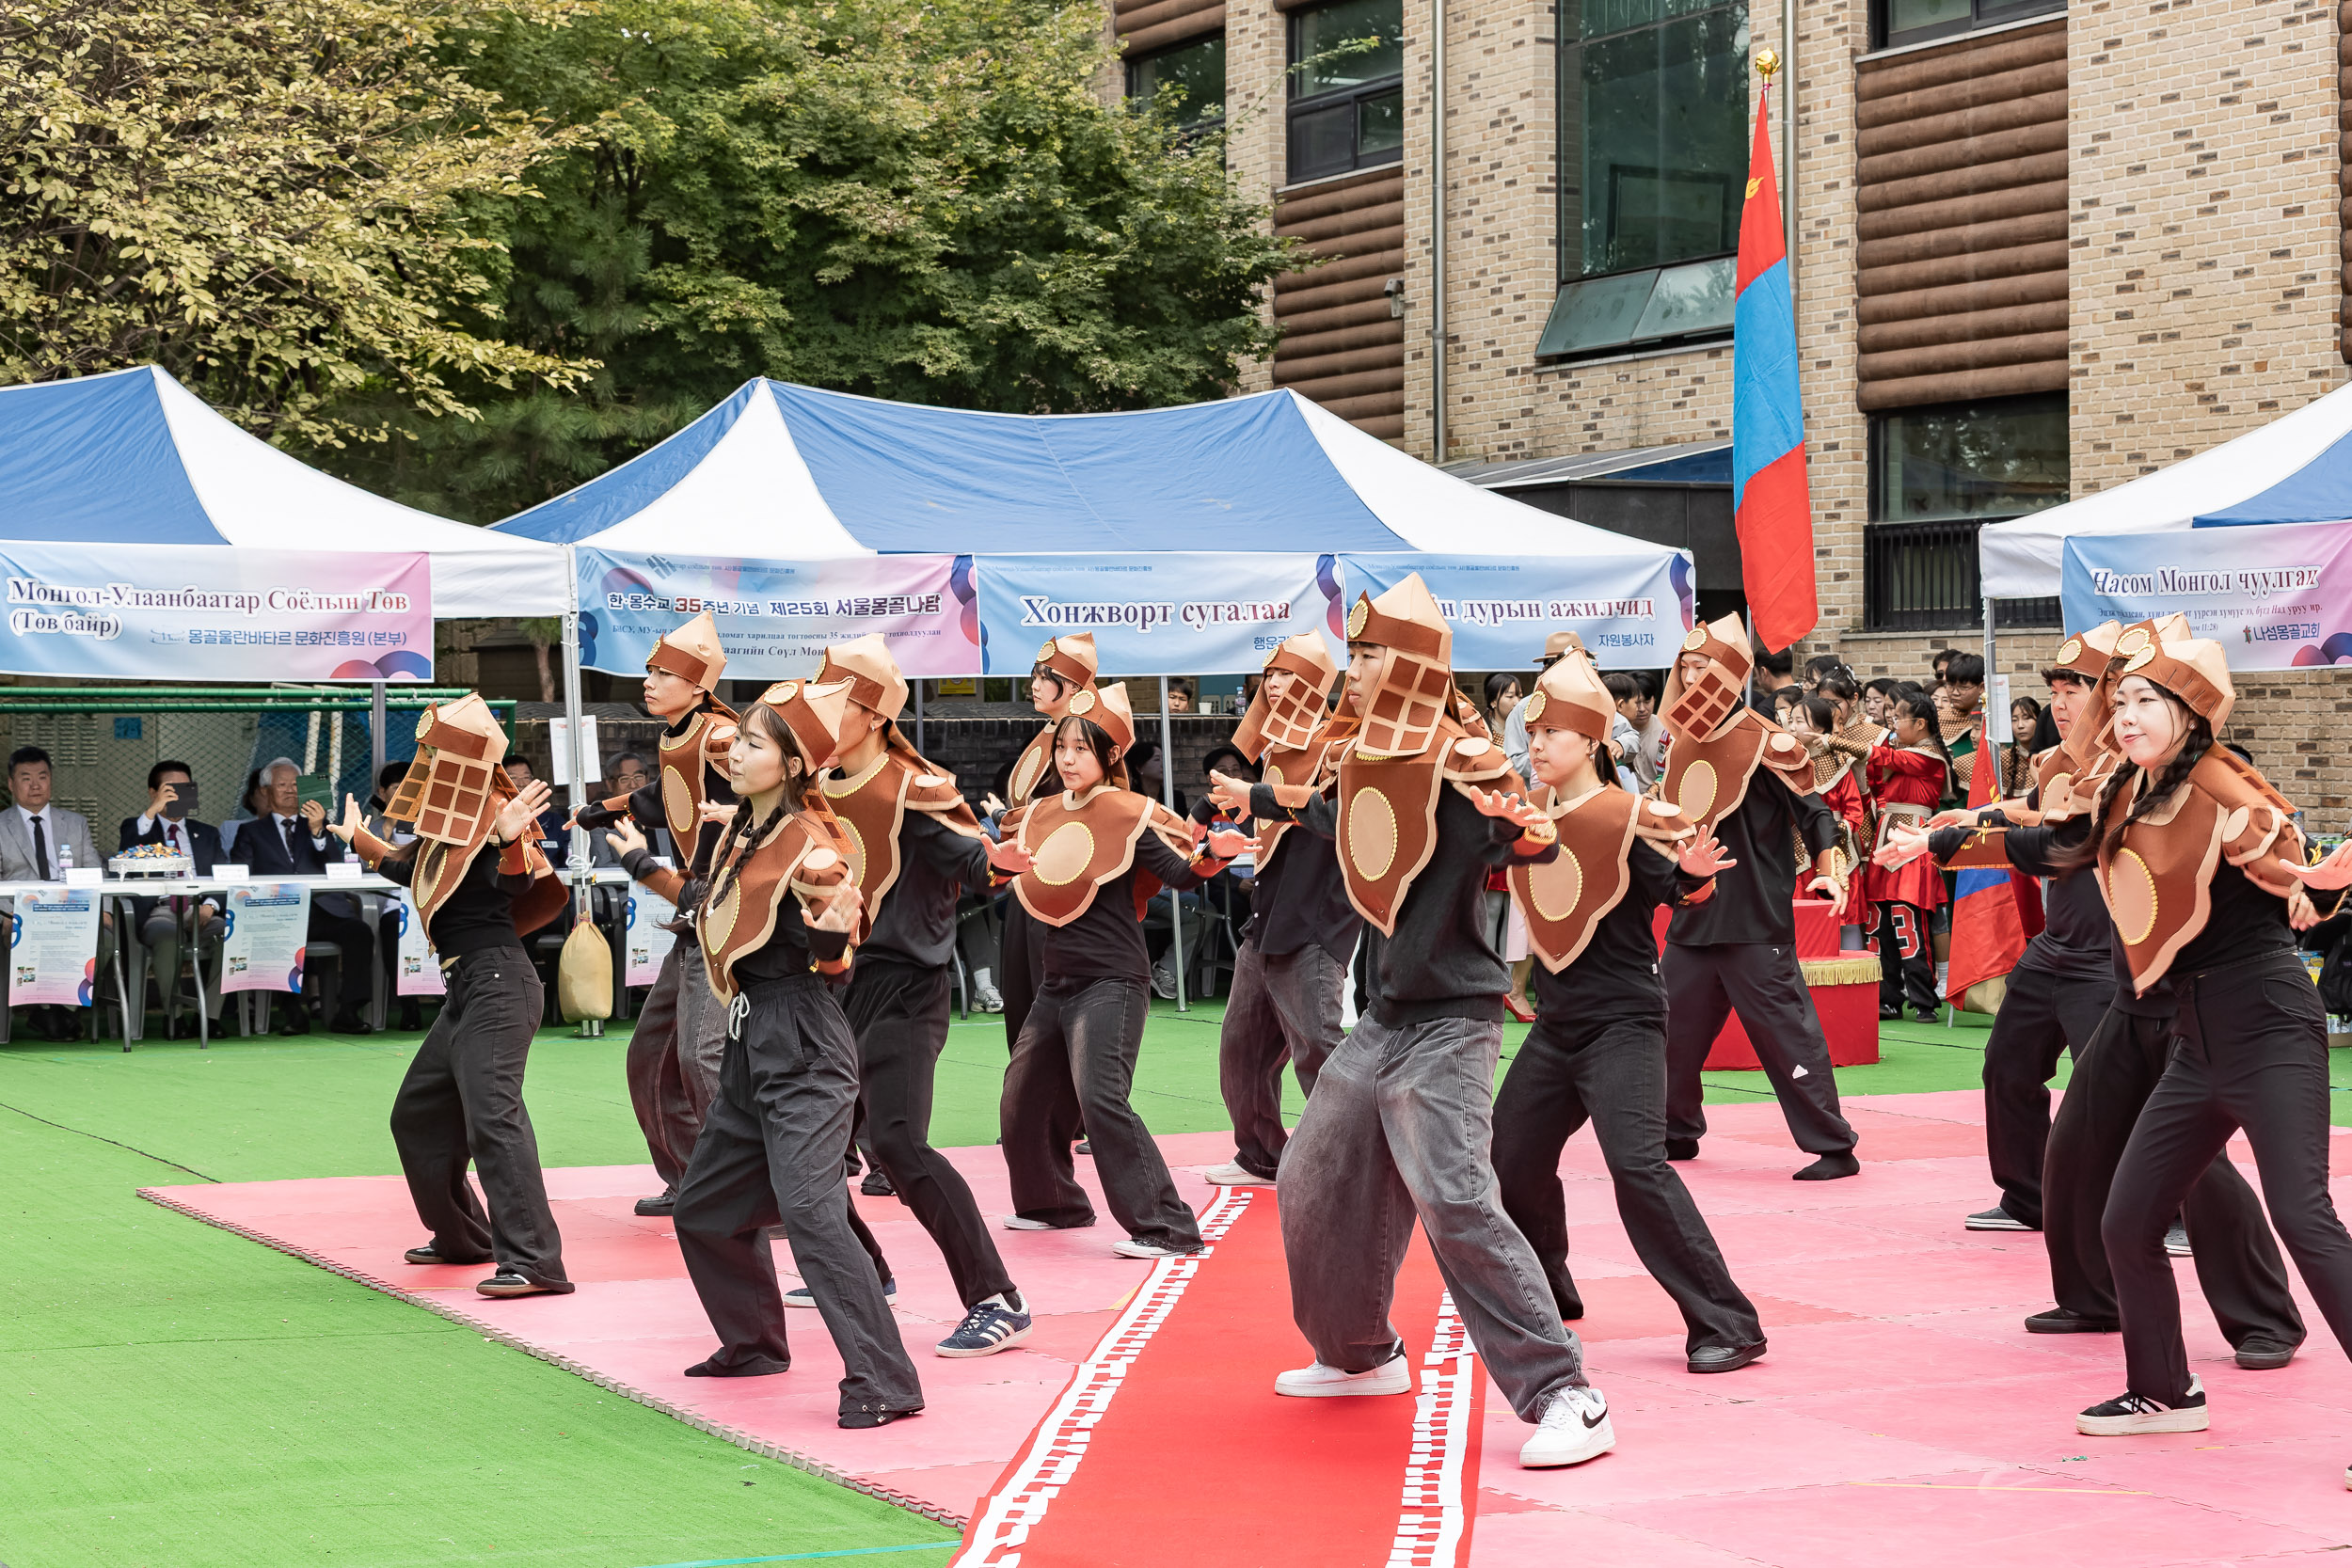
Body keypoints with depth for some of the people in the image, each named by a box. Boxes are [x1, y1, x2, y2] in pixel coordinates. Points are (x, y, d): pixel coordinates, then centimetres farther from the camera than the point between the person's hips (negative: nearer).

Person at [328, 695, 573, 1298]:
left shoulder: (494, 813, -10)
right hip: (467, 989, 11)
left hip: (497, 983, -11)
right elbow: (408, 868, 31)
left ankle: (534, 1262, -28)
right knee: (416, 1115, 20)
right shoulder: (451, 820, 16)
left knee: (491, 1114, -22)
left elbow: (518, 885, -24)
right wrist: (359, 839, 22)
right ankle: (463, 1236, 33)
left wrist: (509, 839, -40)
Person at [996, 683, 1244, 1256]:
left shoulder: (1129, 815, -7)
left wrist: (1216, 853, -31)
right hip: (1057, 982, 8)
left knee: (1100, 1097, -22)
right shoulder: (1041, 815, 10)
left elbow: (1180, 873, -13)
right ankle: (1053, 1204, 36)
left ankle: (1165, 1227, -20)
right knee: (1022, 1097, 14)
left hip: (1111, 982, -8)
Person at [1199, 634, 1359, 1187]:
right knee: (1241, 1046, 13)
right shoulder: (1279, 747, 17)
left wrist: (1254, 796, -25)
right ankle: (1262, 1157, 25)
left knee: (1316, 1049, -16)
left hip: (1314, 928, -9)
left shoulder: (1340, 739, -7)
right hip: (1266, 919, 9)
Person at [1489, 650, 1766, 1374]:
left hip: (1623, 1021, -7)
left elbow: (1675, 886, -19)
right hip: (1556, 1021, 7)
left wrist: (1692, 871, -39)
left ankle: (1727, 1325, -15)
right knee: (1509, 1158, 13)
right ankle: (1547, 1292, 38)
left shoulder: (1627, 817, -13)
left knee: (1637, 1165, -20)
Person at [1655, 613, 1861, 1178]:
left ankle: (1834, 1148, -5)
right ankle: (1677, 1133, 30)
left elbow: (1813, 810, -9)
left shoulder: (1765, 742, -10)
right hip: (1693, 919, 7)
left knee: (1784, 1030, -9)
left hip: (1755, 924, -7)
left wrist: (1831, 872, -18)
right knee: (1672, 1028, 12)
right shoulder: (1685, 746, 11)